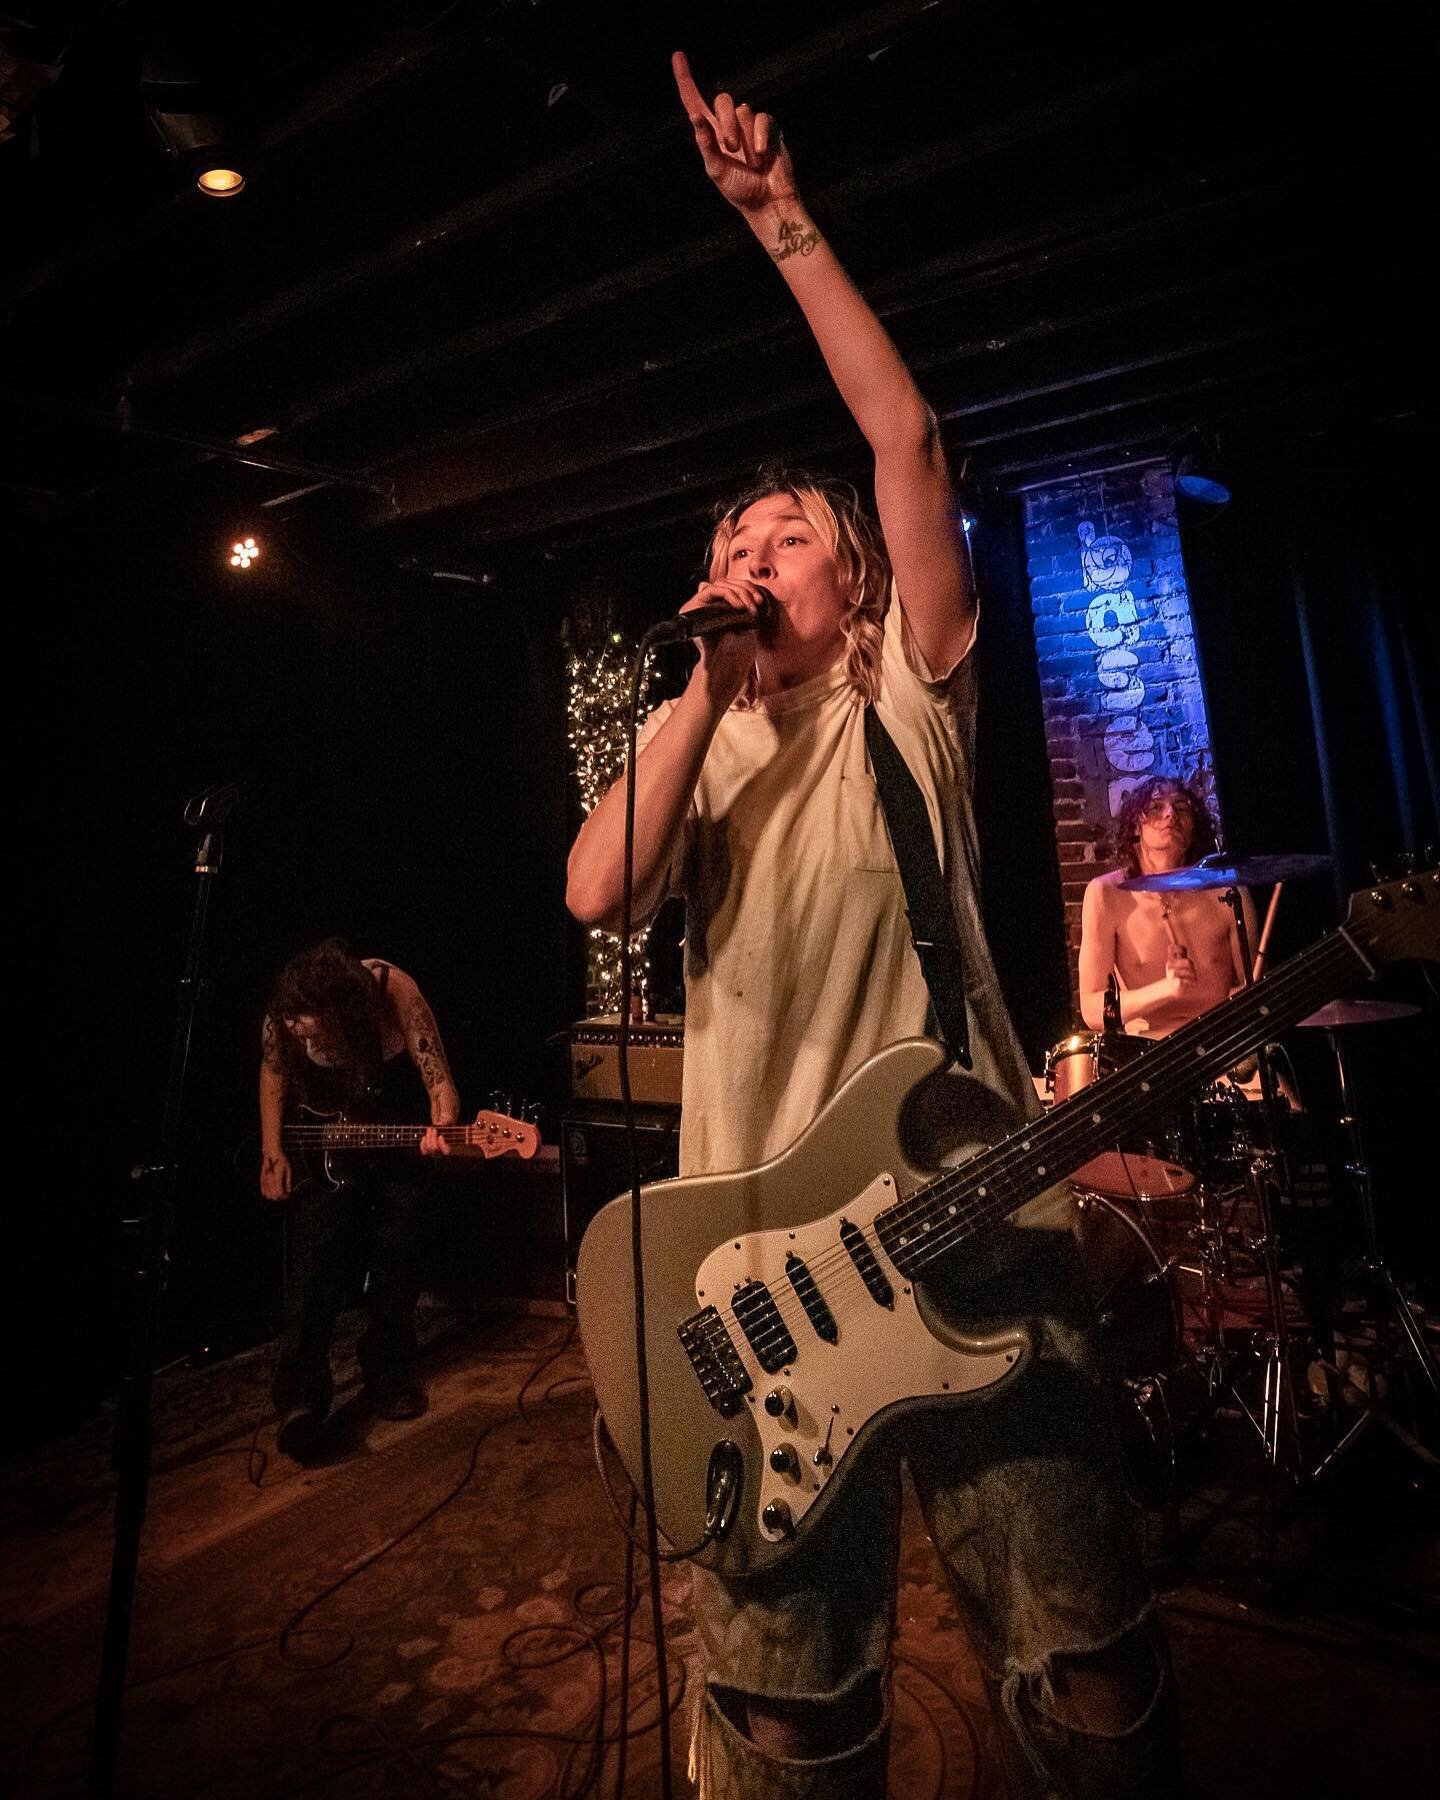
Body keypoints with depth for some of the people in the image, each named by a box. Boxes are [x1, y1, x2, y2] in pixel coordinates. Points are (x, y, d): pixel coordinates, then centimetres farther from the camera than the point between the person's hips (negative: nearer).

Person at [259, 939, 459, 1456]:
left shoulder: (394, 992, -35)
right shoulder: (285, 1011, -27)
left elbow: (440, 1082, -30)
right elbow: (274, 1071, -5)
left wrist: (441, 1126, -50)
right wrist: (272, 1151, -8)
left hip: (397, 1124, -1)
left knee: (396, 1253, 0)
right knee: (316, 1248, -12)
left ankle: (388, 1371, 21)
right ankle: (301, 1393, -2)